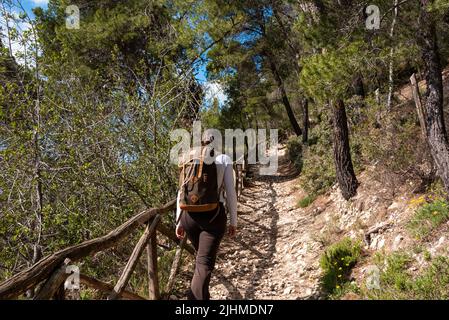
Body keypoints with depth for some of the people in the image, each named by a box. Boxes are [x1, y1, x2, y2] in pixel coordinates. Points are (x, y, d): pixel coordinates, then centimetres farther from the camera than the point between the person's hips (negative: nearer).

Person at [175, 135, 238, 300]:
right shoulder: (224, 159, 3)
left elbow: (181, 193, 7)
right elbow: (230, 192, -3)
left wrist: (179, 222, 12)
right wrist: (233, 221, 4)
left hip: (189, 215, 4)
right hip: (213, 215, -4)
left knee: (201, 255, 25)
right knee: (205, 262, -4)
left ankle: (202, 295, 41)